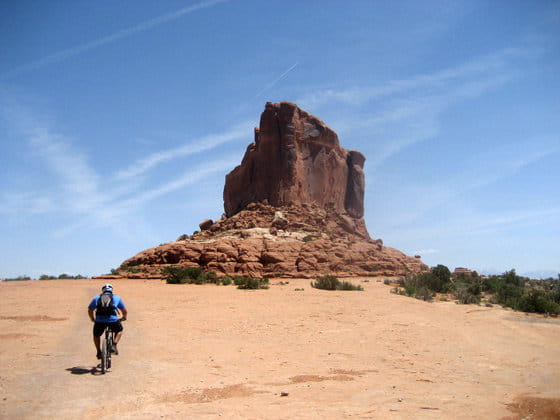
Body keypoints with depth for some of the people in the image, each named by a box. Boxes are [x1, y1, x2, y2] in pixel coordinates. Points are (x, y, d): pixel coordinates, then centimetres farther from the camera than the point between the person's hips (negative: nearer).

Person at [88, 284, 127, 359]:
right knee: (119, 331, 29)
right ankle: (114, 345, 11)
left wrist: (92, 319, 37)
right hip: (113, 320, -1)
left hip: (99, 321, 1)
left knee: (96, 335, 29)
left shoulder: (96, 298, 21)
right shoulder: (117, 298, 20)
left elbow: (90, 310, 21)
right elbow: (125, 311, 25)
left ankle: (99, 352, 23)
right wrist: (124, 318, 44)